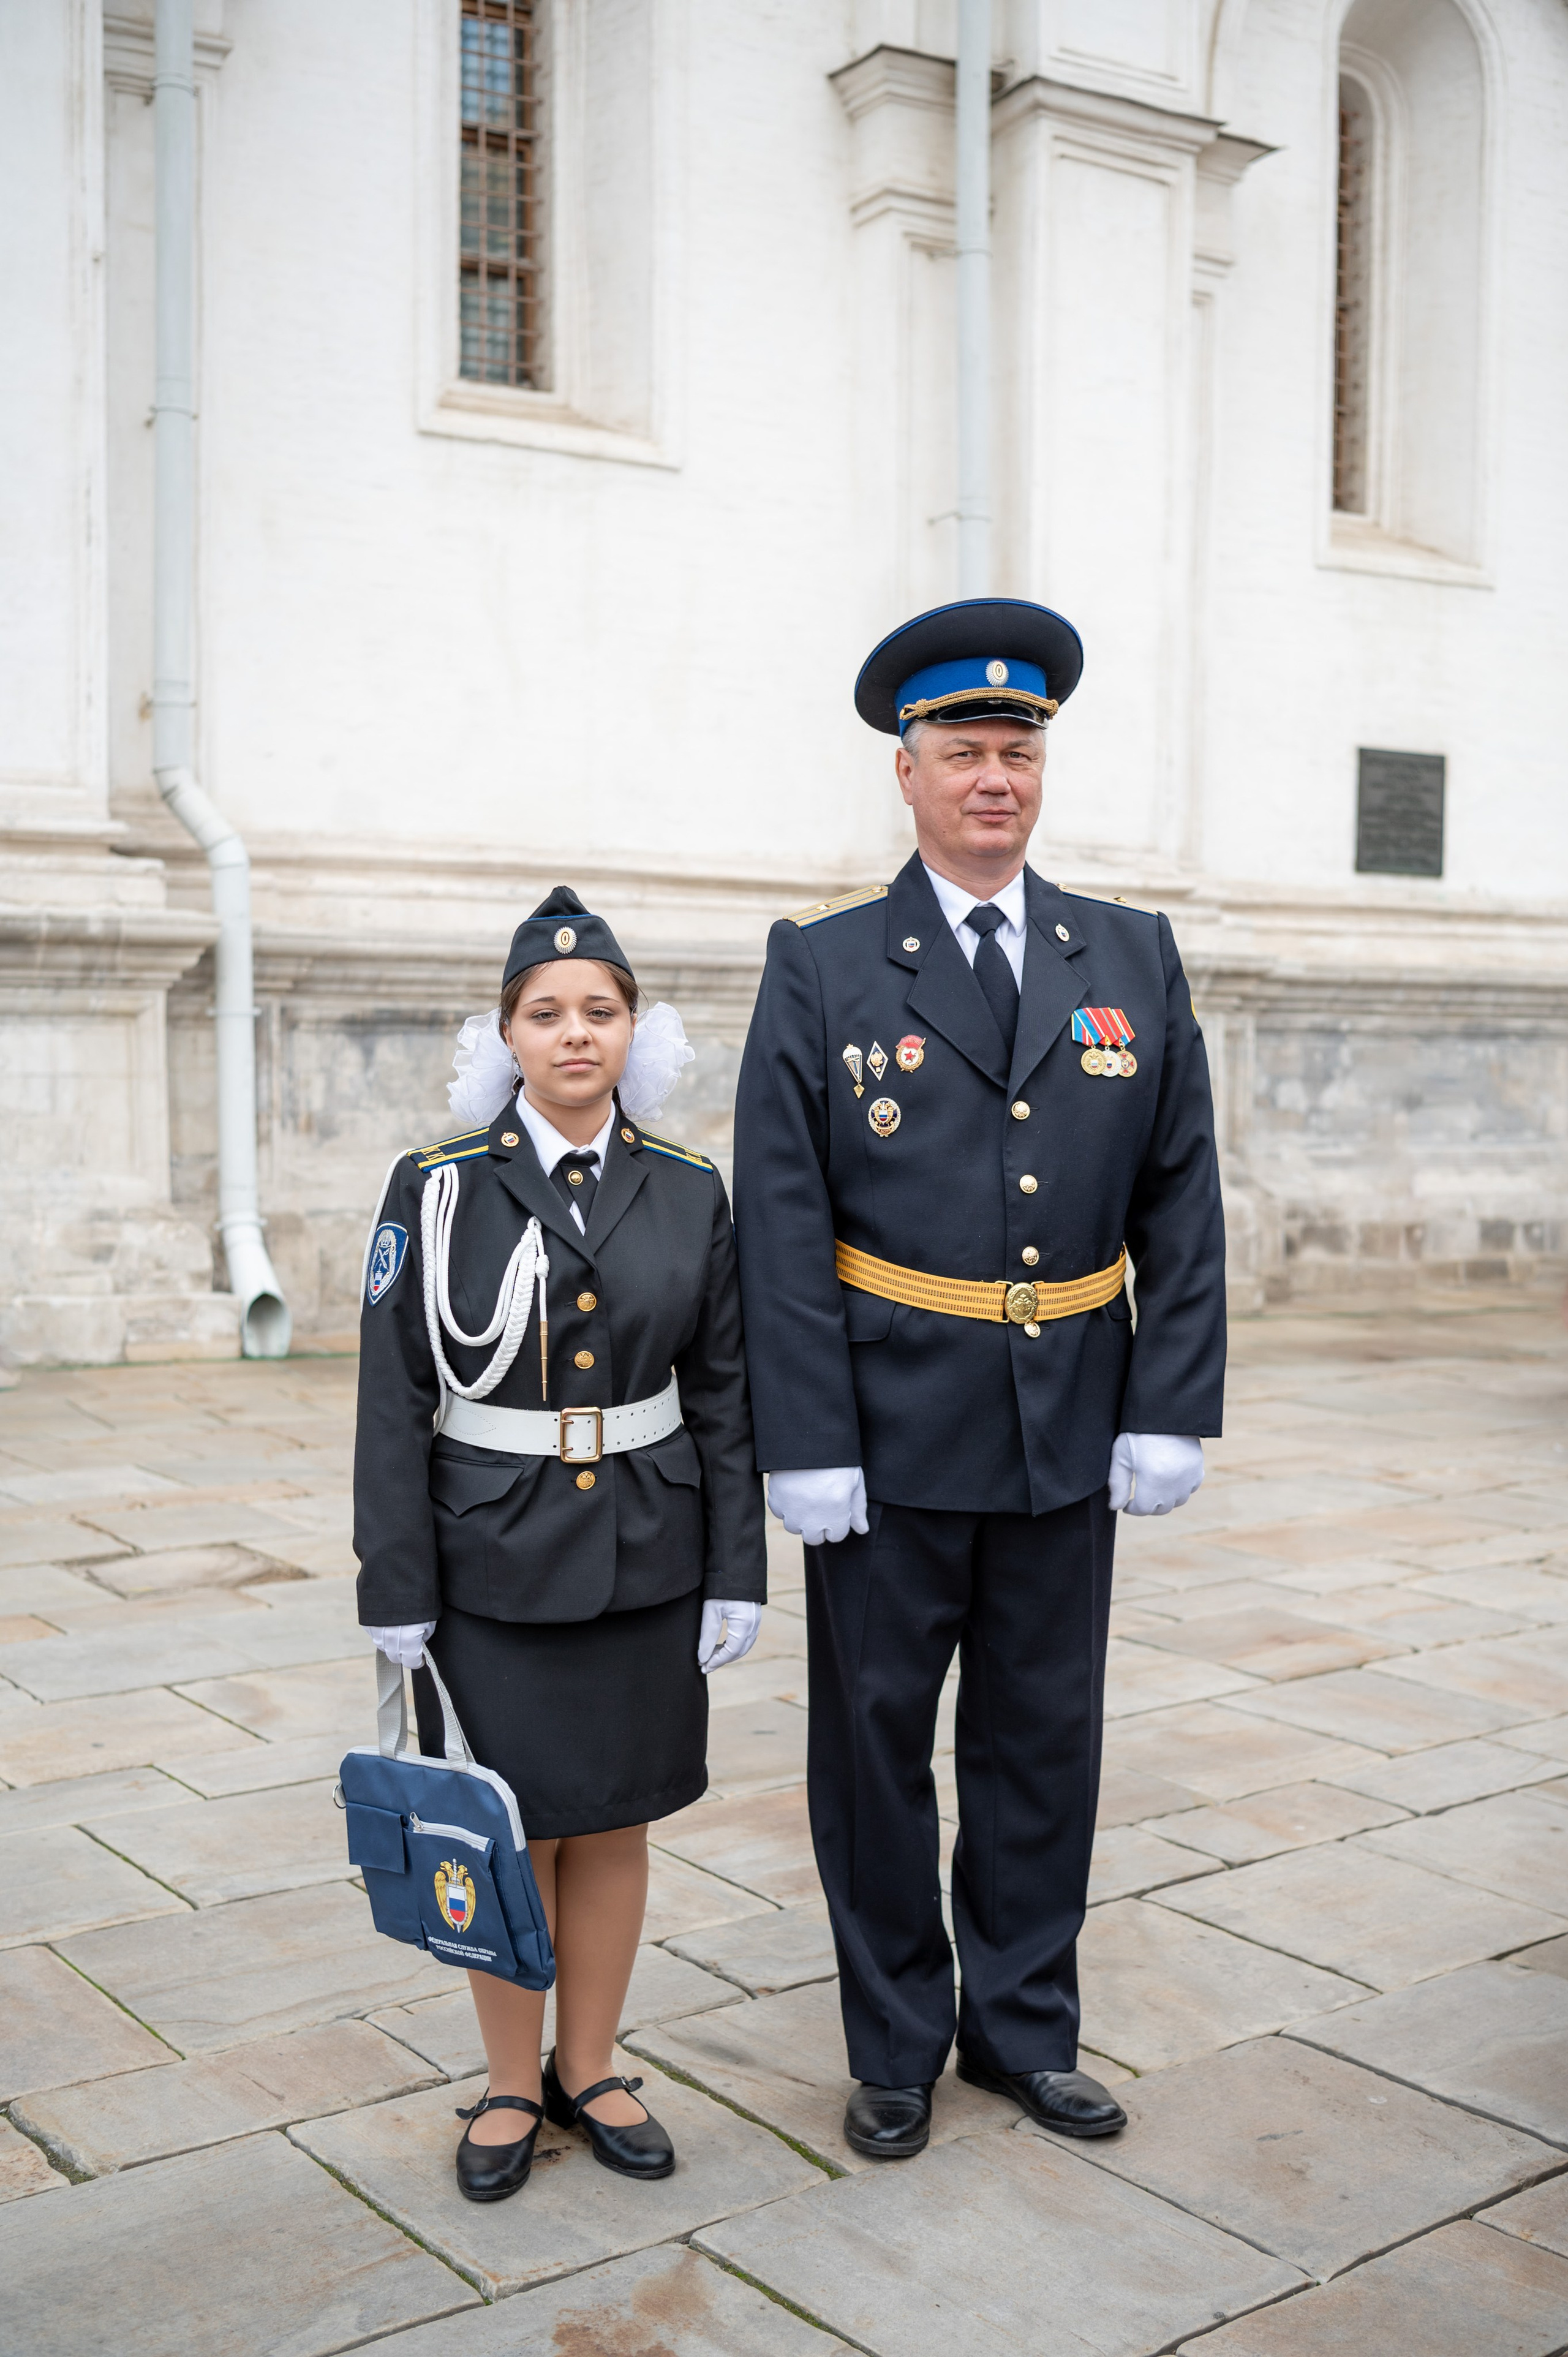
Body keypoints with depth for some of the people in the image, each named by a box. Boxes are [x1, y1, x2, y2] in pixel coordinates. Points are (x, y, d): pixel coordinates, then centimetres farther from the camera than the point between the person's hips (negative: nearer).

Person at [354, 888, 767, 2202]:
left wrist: (737, 1576, 0)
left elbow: (723, 1396, 3)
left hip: (645, 1561, 2)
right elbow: (395, 1402, -6)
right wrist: (396, 1590, -8)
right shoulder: (439, 1191, -6)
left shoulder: (690, 1194, 0)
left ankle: (591, 2070, 31)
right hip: (493, 1562, -2)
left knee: (614, 1825, 13)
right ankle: (511, 2087, 27)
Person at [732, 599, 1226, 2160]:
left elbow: (1181, 1199, 5)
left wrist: (1172, 1412, -2)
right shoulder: (821, 968, -3)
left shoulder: (1134, 960, 5)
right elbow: (780, 1224, -7)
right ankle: (896, 2046, 28)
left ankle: (1025, 2028, 32)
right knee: (876, 1738, 9)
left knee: (1044, 1737, 13)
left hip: (1068, 1430, 3)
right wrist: (806, 1443, -12)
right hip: (889, 1431, -2)